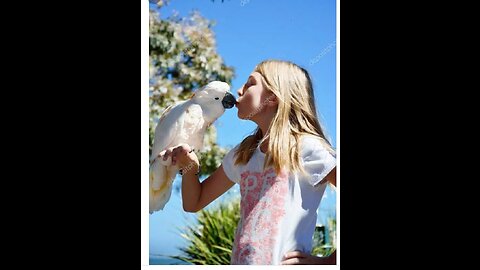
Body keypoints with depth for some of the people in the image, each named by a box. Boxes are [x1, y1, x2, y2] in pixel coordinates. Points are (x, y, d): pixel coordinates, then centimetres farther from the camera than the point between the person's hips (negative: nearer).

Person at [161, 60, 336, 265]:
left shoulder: (306, 148, -6)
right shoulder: (242, 154, 13)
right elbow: (193, 204, 19)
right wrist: (189, 168, 2)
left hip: (283, 263, -5)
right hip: (239, 262, 6)